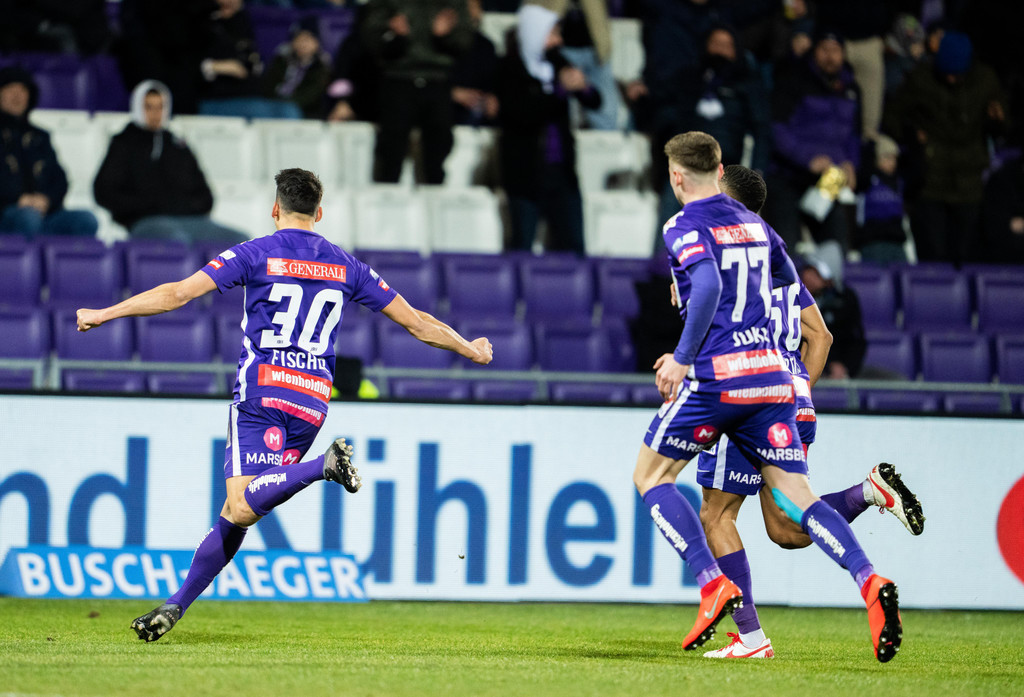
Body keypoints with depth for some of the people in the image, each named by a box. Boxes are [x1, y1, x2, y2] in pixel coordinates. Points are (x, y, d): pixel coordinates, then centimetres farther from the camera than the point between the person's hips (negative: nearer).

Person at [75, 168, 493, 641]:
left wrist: (104, 314, 6)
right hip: (313, 405, 5)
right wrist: (470, 349, 32)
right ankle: (175, 606, 8)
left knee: (241, 508, -19)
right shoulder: (346, 266, 13)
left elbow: (177, 294, -3)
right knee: (234, 518, 10)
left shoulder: (256, 254, 3)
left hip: (262, 394, -5)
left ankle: (323, 466, -38)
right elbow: (416, 322, 16)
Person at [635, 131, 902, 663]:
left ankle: (713, 584, -6)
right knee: (794, 498, 4)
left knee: (651, 476, 11)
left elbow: (708, 286, -22)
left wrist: (682, 359, -15)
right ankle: (869, 582, -20)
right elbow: (791, 290, 29)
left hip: (715, 378, -6)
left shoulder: (685, 228, -3)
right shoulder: (755, 225, 18)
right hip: (771, 374, 6)